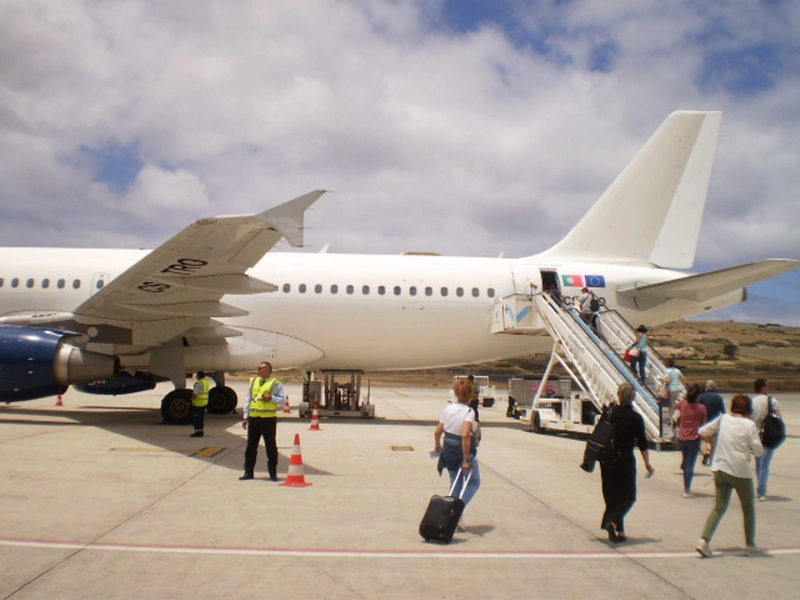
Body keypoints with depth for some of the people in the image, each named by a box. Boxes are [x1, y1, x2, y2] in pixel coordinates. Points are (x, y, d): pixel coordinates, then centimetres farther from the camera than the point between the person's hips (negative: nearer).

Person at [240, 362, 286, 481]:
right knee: (251, 446, 9)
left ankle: (273, 474, 12)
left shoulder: (275, 384, -2)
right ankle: (248, 472, 20)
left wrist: (272, 398, -20)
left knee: (271, 447, 3)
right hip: (254, 418, 4)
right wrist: (246, 417, 10)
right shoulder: (253, 381, 12)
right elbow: (248, 399, 14)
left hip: (269, 419, -4)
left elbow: (283, 400, -3)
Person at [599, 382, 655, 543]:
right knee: (628, 497, 6)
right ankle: (611, 522, -16)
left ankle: (620, 531, 17)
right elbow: (642, 443, -5)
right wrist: (647, 464, 2)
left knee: (612, 496, 14)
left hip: (607, 459, 3)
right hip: (625, 460, -3)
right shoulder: (636, 418, -6)